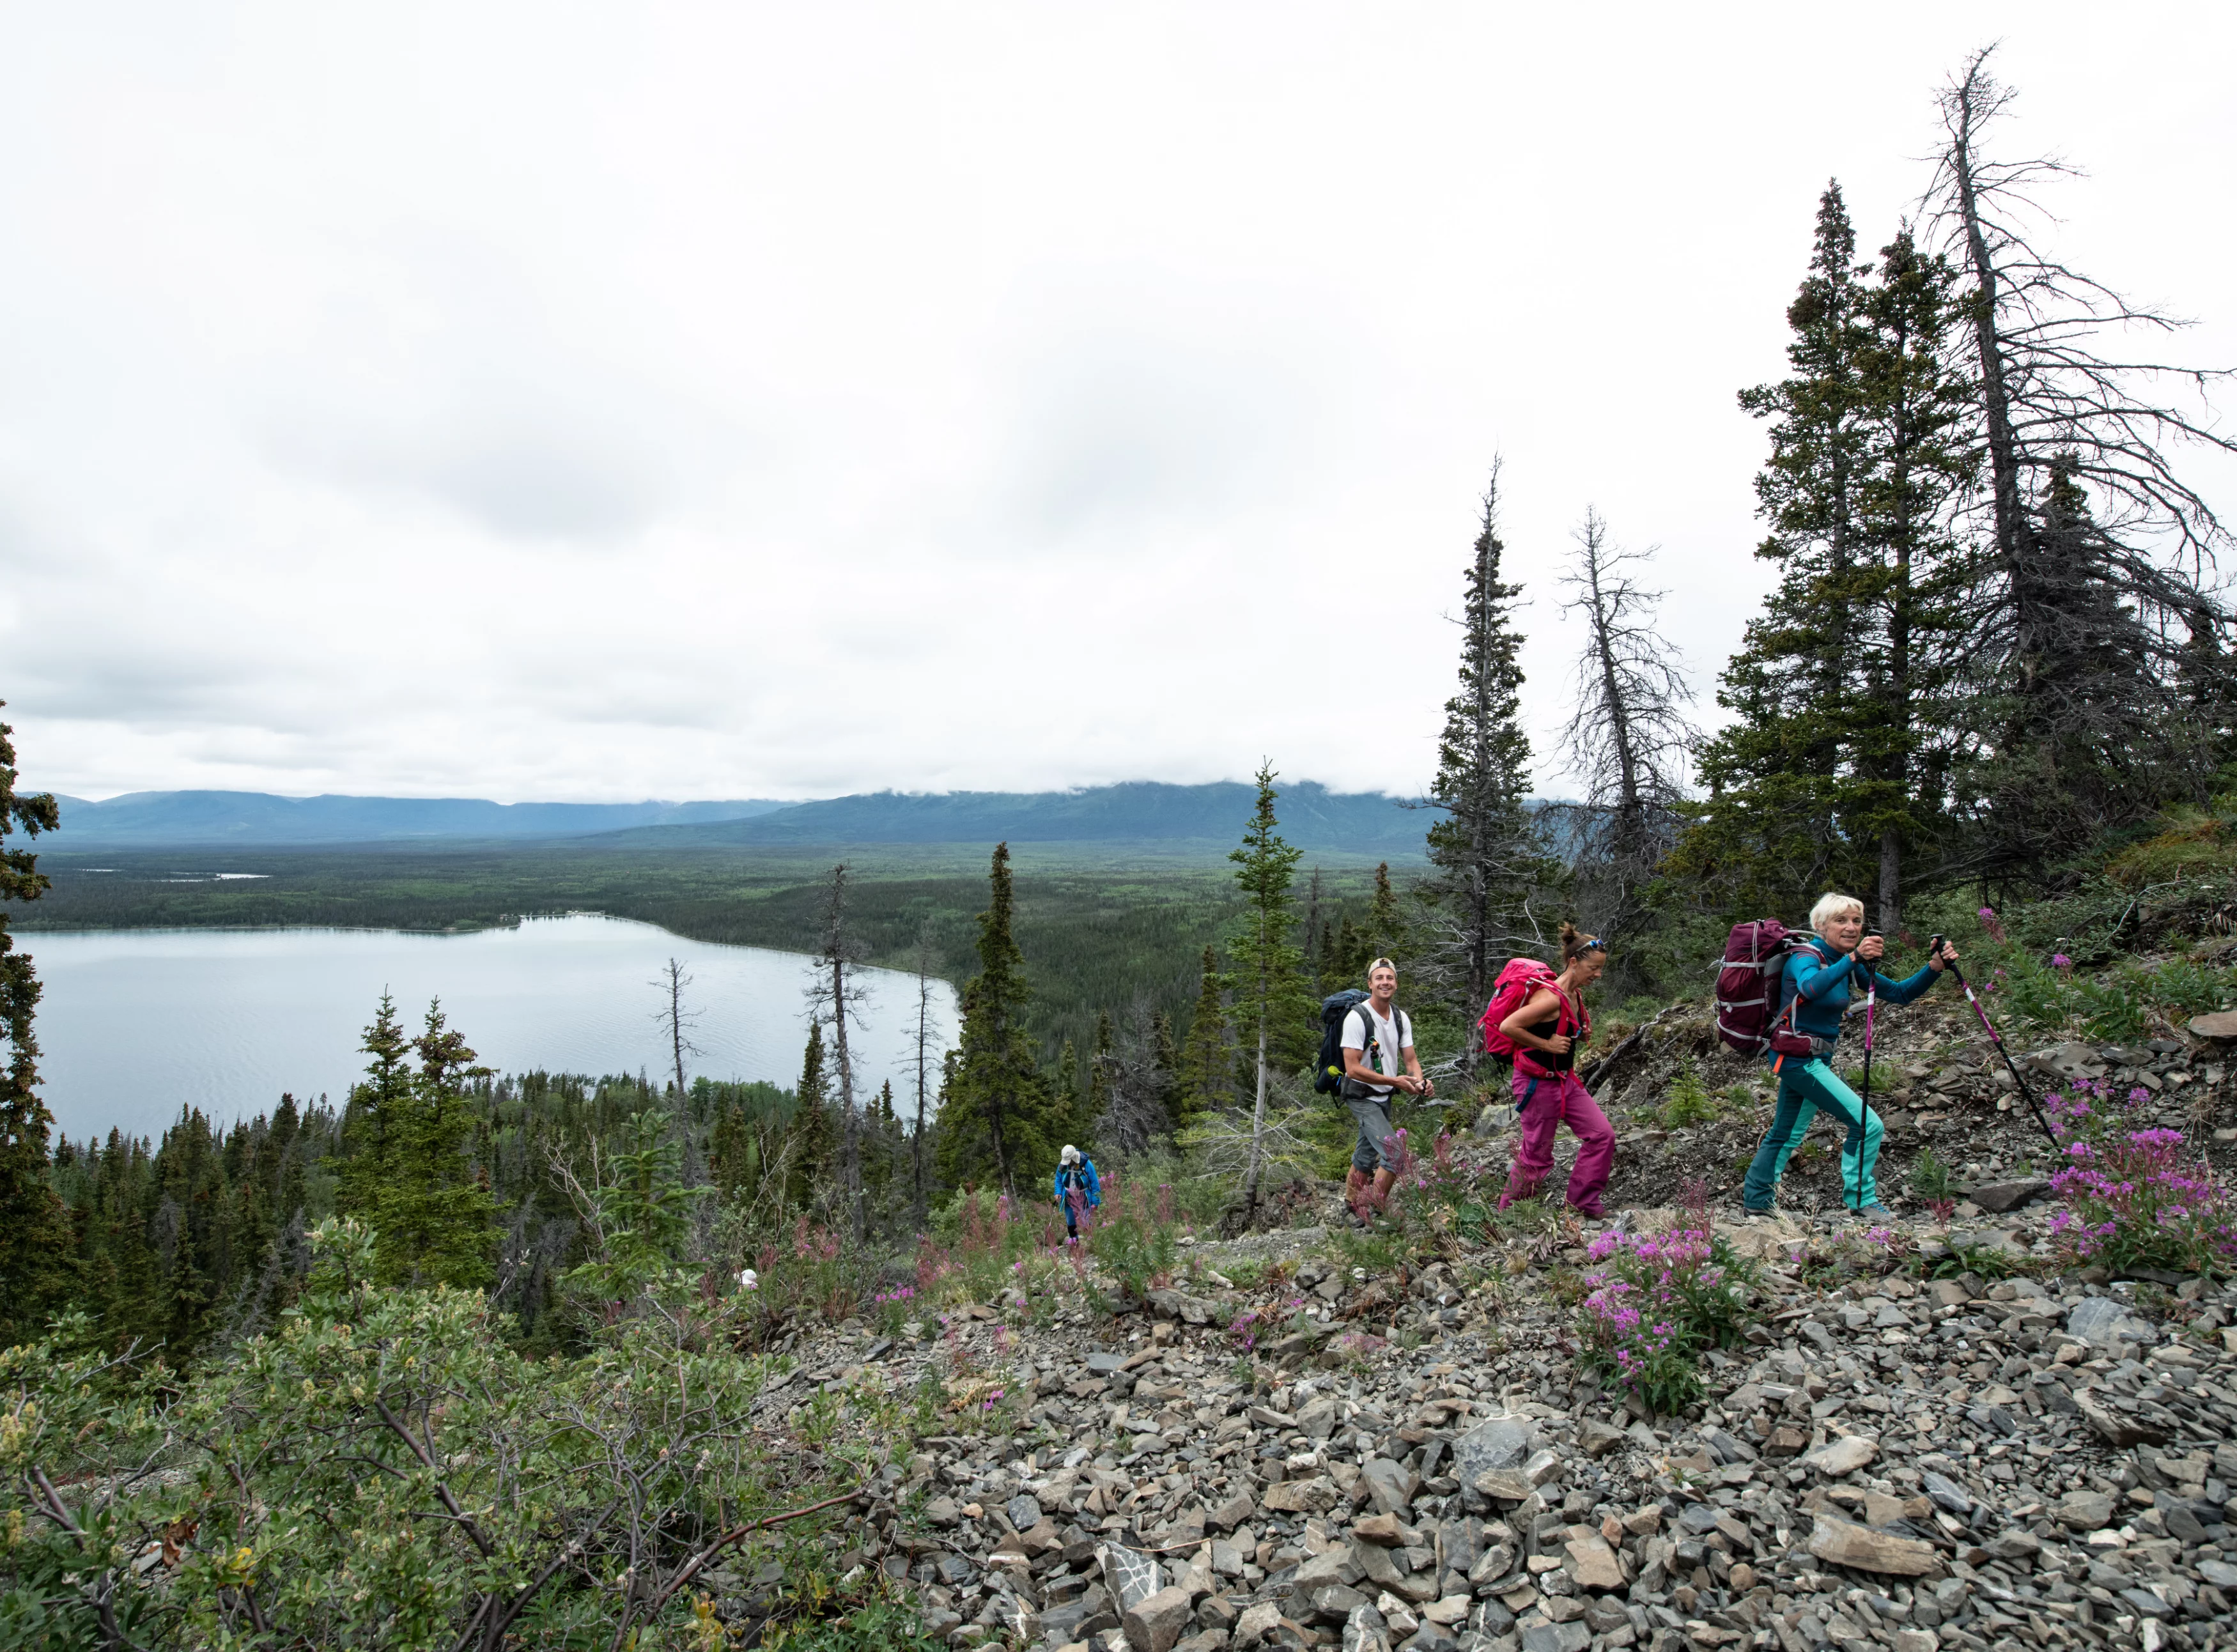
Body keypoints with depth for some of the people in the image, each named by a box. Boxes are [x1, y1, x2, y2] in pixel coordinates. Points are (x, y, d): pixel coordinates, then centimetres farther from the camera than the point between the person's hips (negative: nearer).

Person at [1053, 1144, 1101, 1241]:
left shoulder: (1087, 1164, -21)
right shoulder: (1063, 1165, -9)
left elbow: (1095, 1183, -14)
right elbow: (1058, 1180, 9)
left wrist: (1095, 1202, -12)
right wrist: (1058, 1192, -7)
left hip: (1084, 1200, -4)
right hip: (1069, 1199, 4)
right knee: (1070, 1222, 15)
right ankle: (1073, 1239, 34)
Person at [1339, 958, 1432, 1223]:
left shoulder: (1401, 1018, 0)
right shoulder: (1357, 1018, -22)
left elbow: (1410, 1059, 3)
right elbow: (1353, 1069, -24)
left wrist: (1420, 1081, -20)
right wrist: (1395, 1081, -27)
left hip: (1384, 1097, 7)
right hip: (1362, 1097, -7)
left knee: (1365, 1157, 19)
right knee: (1395, 1153, -18)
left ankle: (1351, 1207, 36)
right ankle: (1374, 1211, -4)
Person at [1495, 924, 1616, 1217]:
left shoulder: (1576, 995, 4)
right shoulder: (1550, 998, -26)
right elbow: (1508, 1026, -30)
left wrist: (1582, 1034, 2)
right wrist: (1546, 1045, -23)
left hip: (1566, 1080, 9)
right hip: (1538, 1083, -9)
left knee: (1602, 1136, 5)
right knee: (1537, 1156, 3)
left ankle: (1583, 1204, 18)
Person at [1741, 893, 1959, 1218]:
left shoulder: (1849, 965, 8)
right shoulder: (1805, 956, -17)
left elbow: (1900, 994, 4)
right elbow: (1812, 987, -40)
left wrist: (1933, 968, -11)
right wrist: (1854, 958, -52)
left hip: (1817, 1057, 9)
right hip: (1797, 1056, -9)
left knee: (1785, 1134, 15)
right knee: (1867, 1124, -11)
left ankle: (1755, 1202, 24)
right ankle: (1861, 1201, 2)